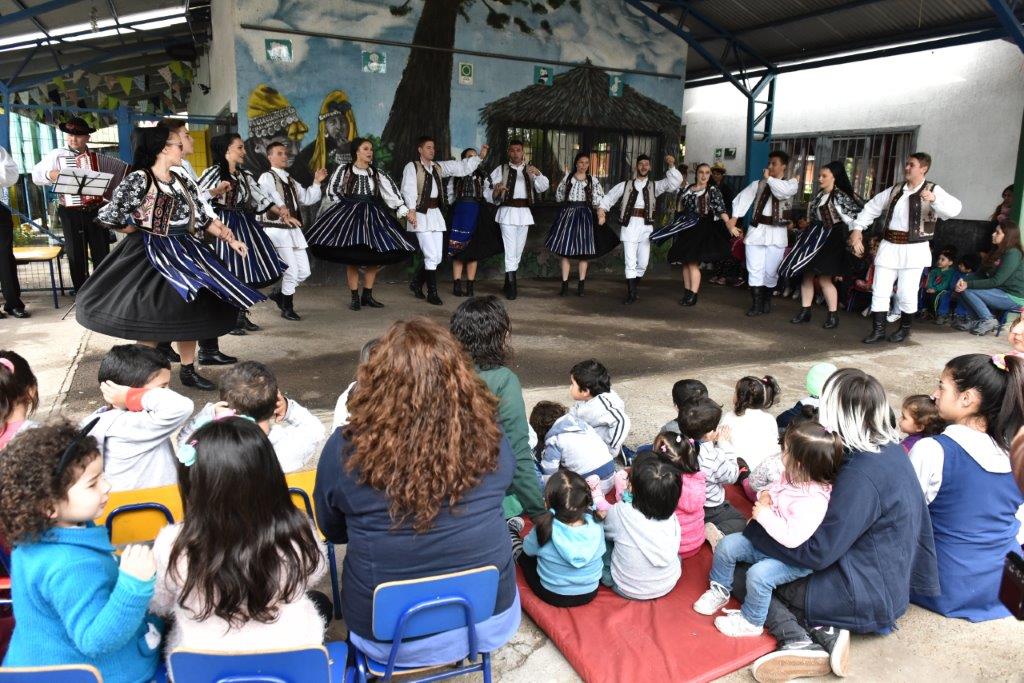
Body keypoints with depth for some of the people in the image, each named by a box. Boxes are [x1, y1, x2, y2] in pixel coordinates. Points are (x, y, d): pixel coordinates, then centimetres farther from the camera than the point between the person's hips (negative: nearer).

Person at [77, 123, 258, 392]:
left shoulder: (183, 183, 9)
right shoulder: (138, 180, -13)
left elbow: (203, 218, 13)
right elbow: (109, 218, -16)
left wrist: (230, 239, 8)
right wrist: (144, 232, -4)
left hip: (185, 254, 7)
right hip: (150, 257, -7)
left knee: (190, 312, 10)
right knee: (152, 318, -1)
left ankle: (188, 370, 23)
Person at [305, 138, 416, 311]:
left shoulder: (377, 173, 6)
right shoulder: (344, 169, 0)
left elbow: (392, 192, -1)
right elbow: (332, 191, 6)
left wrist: (406, 211, -9)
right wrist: (347, 206, 2)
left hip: (372, 216, 3)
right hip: (349, 215, -3)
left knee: (375, 257, 0)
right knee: (352, 258, -5)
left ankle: (368, 295, 13)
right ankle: (355, 297, 4)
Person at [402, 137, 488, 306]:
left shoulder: (439, 167, 17)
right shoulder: (412, 167, 0)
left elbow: (461, 166, 13)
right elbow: (408, 189, -12)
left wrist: (480, 157, 2)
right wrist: (411, 209, -24)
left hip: (435, 213, 6)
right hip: (421, 214, -6)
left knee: (437, 256, 7)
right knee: (431, 255, -10)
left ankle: (416, 282, 27)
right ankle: (432, 293, 1)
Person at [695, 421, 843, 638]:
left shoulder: (815, 500, -32)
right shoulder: (791, 477, -6)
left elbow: (793, 537, -35)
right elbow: (775, 489, 17)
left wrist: (765, 515, -27)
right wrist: (766, 495, -7)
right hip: (767, 539, 9)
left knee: (758, 574, -28)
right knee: (727, 545, 0)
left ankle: (751, 622, -2)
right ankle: (720, 590, 22)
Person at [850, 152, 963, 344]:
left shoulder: (933, 190, -4)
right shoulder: (894, 190, 10)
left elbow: (954, 208, -20)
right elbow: (872, 207, 15)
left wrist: (933, 199, -40)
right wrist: (857, 229, 3)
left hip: (914, 249, -4)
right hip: (888, 247, 4)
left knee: (906, 293, 1)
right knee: (879, 290, 3)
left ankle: (904, 328, 22)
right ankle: (878, 329, 13)